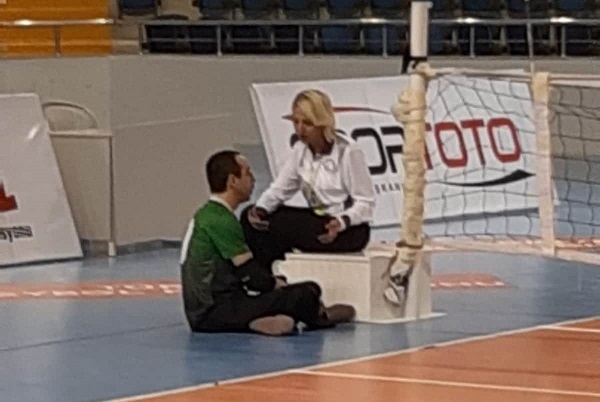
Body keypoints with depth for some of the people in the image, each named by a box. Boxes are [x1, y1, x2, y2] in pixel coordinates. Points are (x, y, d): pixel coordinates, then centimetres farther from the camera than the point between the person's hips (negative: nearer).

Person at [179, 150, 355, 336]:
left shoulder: (207, 215, 14)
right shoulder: (221, 221, -16)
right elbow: (251, 275, -14)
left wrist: (275, 282, 10)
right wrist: (275, 283, 6)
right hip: (213, 313, -10)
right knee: (307, 293, -11)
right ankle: (319, 317, 17)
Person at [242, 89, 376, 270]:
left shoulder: (348, 151, -16)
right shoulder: (301, 150, 4)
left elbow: (365, 203, -15)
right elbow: (280, 188, 0)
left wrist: (341, 222, -33)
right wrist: (260, 209, -21)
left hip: (349, 229, -7)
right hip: (317, 220, 7)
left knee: (279, 225, -26)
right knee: (251, 217, -8)